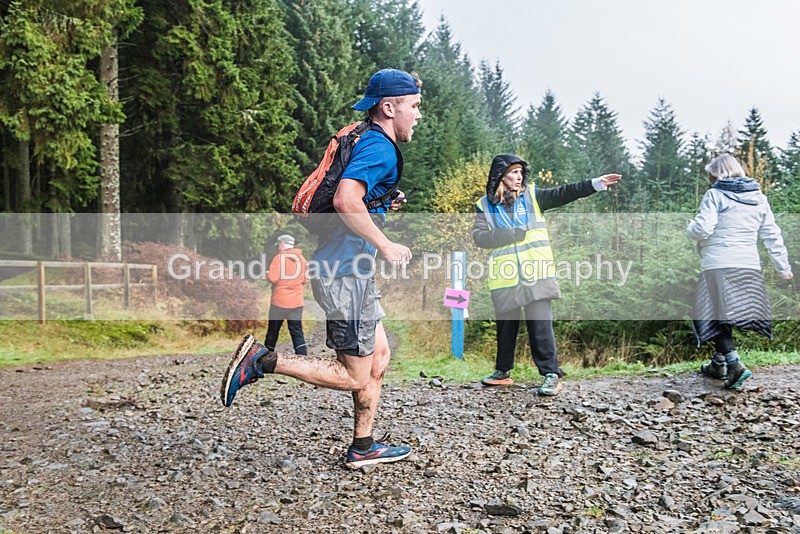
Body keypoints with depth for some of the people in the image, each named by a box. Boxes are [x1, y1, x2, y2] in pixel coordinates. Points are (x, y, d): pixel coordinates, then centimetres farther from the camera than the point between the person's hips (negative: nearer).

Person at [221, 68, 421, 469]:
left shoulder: (368, 143, 17)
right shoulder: (380, 149, -14)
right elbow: (345, 200, -31)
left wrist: (383, 202, 19)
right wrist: (386, 246, -23)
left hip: (351, 272, 11)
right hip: (345, 273, -11)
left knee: (379, 355, 16)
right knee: (354, 377, -2)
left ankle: (362, 449, 24)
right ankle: (261, 360, -3)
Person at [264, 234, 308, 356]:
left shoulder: (279, 258, -10)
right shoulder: (301, 258, 7)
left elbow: (273, 278, -15)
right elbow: (305, 280, 13)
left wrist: (267, 274, 5)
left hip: (279, 301, -4)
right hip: (297, 302, 4)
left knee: (273, 329, 11)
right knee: (297, 331, 3)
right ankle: (303, 355, -8)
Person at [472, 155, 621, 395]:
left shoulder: (531, 195, 9)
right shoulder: (485, 205, 5)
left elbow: (563, 193, 2)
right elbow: (479, 236, -6)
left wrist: (596, 184, -7)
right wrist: (511, 234, -12)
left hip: (536, 275, -1)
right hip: (504, 277, 1)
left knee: (540, 323, -8)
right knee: (505, 326, 12)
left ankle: (551, 375, -4)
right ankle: (502, 372, 28)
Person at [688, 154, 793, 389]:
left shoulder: (715, 195, -4)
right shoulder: (758, 198, 13)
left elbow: (703, 229, -14)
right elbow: (772, 235, 14)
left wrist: (691, 227, 9)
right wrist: (783, 267, 19)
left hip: (719, 265, -6)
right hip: (749, 266, 6)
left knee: (717, 316, -2)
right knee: (725, 314, 15)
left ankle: (734, 363, -17)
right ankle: (718, 364, 24)